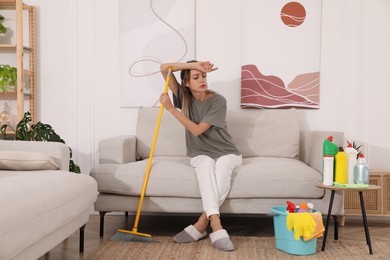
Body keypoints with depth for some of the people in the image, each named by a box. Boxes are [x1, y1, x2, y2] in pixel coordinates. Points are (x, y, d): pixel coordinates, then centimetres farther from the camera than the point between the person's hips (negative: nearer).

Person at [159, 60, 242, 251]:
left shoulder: (218, 101, -14)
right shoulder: (184, 96, -1)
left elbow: (197, 130, -19)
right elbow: (164, 68, -9)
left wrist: (171, 108, -20)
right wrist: (195, 64, -18)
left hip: (226, 153, -2)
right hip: (201, 154, 2)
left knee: (222, 164, -37)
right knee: (205, 164, -34)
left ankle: (201, 223, -37)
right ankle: (216, 225, -46)